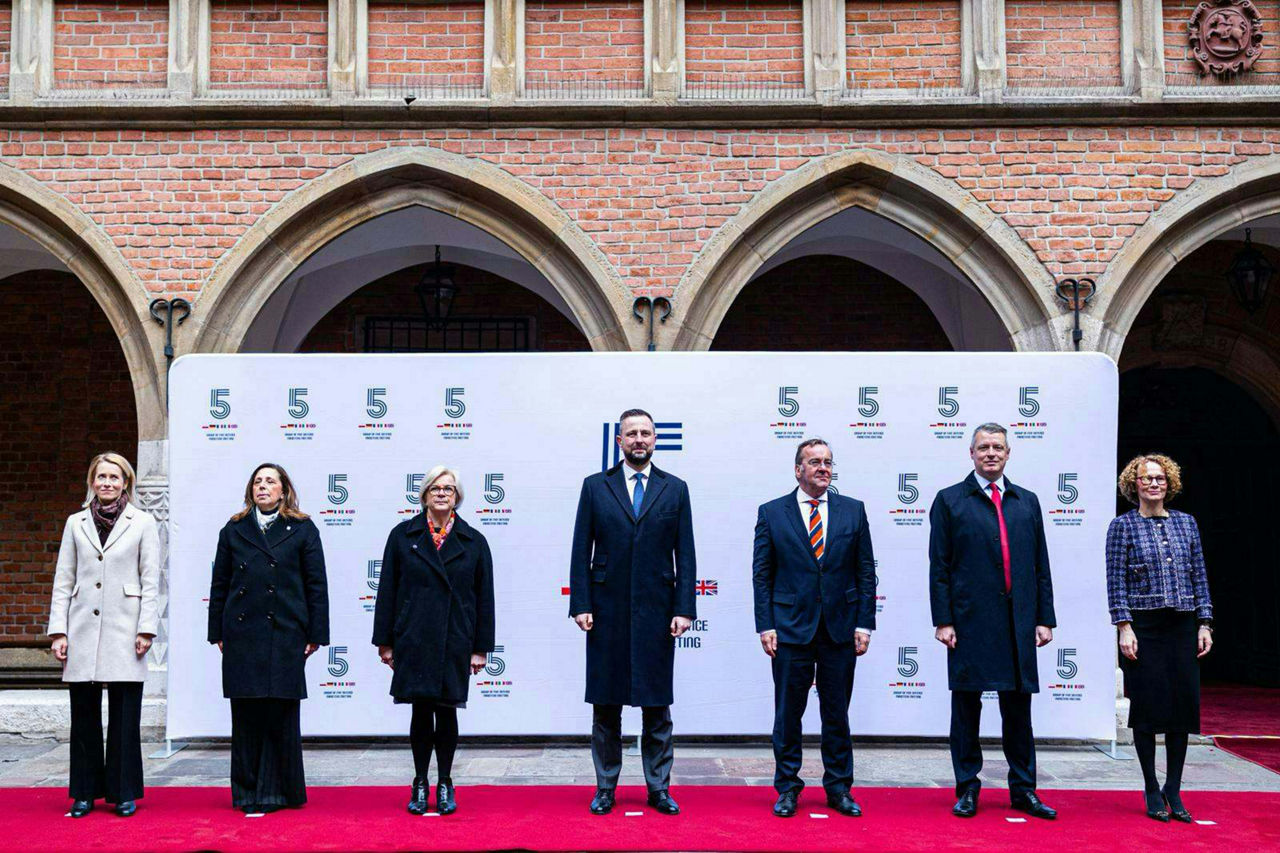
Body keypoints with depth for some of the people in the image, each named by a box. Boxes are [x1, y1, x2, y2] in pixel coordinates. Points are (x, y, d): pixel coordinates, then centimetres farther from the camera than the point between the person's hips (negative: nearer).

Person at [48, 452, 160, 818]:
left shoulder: (143, 524, 5)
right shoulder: (76, 523, 12)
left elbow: (151, 582, 2)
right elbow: (63, 581, 10)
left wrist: (146, 628, -6)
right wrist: (59, 630, 3)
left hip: (123, 631, -2)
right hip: (83, 630, 2)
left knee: (125, 716, 1)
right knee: (84, 715, 6)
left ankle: (125, 793, 10)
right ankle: (85, 792, 16)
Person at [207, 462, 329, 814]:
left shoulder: (302, 530, 6)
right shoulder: (234, 531, 12)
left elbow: (316, 586, 3)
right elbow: (219, 585, 13)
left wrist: (316, 635, -1)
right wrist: (218, 634, 7)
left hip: (285, 634, -2)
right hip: (242, 635, 2)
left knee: (281, 715, 1)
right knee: (246, 715, 5)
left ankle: (279, 791, 11)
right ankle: (248, 791, 13)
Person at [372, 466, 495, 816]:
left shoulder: (473, 541, 6)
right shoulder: (403, 535, 5)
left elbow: (484, 598, 6)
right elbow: (387, 591, 5)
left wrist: (481, 647, 2)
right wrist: (385, 641, 1)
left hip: (454, 642, 0)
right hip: (413, 641, 0)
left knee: (447, 712, 5)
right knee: (421, 711, 2)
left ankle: (445, 784, 18)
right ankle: (420, 784, 15)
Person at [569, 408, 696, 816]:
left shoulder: (675, 489, 7)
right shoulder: (595, 487, 6)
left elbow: (685, 554, 4)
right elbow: (581, 551, 3)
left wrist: (684, 609, -4)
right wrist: (580, 605, -5)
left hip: (656, 613, 0)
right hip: (607, 613, 0)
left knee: (657, 706, 6)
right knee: (605, 705, 7)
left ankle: (659, 787, 16)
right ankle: (605, 787, 18)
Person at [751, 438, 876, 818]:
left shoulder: (853, 511, 5)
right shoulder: (772, 512, 2)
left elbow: (866, 571, 6)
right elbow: (762, 574, 2)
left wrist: (864, 624, -1)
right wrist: (765, 626, -5)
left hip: (840, 628, 1)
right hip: (791, 628, -1)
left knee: (837, 713, 9)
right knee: (788, 712, 5)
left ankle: (839, 788, 21)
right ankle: (787, 787, 18)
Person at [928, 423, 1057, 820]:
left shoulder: (1027, 502, 14)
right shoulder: (950, 500, 3)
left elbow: (1041, 566, 13)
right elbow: (939, 568, -1)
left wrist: (1045, 618, 7)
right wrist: (942, 621, -8)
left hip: (1019, 623, 3)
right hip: (969, 622, -3)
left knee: (1018, 706, 8)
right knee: (966, 705, 3)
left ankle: (1023, 789, 17)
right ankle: (967, 789, 13)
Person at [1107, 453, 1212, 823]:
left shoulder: (1186, 523, 10)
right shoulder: (1123, 526, 0)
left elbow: (1199, 577, 11)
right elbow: (1116, 582, -4)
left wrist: (1204, 624, 5)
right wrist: (1124, 627, -12)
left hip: (1182, 626, 4)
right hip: (1143, 627, -4)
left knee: (1183, 706, 3)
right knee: (1147, 707, -1)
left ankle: (1173, 790, 14)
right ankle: (1152, 790, 11)